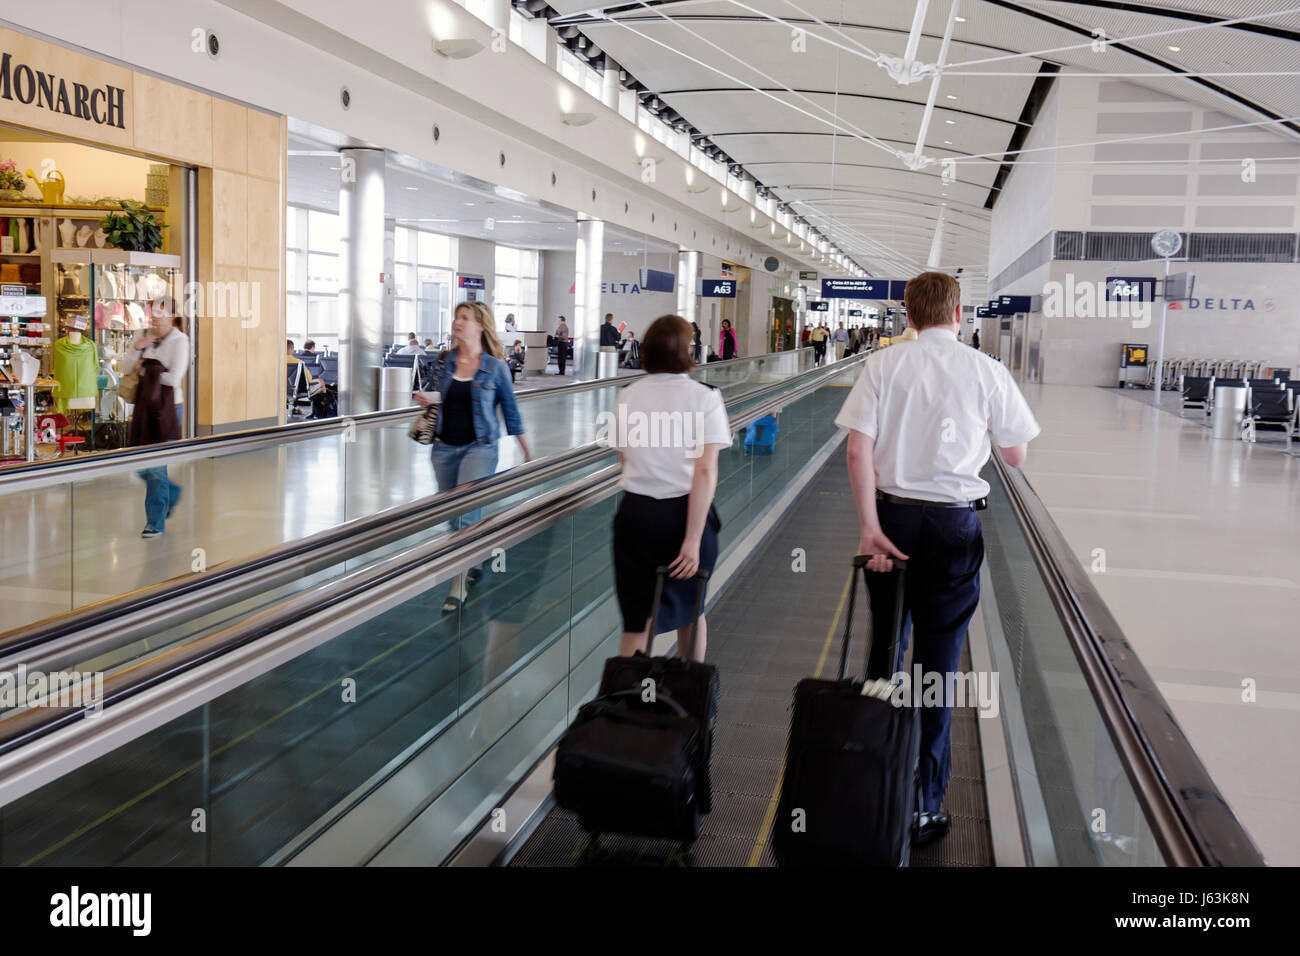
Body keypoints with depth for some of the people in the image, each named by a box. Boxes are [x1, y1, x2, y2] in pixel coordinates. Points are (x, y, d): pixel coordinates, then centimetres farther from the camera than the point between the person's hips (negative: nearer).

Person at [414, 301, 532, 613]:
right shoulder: (444, 362, 5)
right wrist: (426, 401, -5)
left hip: (479, 446, -5)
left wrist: (528, 454, 5)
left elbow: (511, 412, 2)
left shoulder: (495, 367, -5)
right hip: (444, 446, 5)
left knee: (466, 512, -16)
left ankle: (459, 586, -9)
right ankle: (474, 561, 37)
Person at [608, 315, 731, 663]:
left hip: (635, 513, 2)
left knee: (637, 619, 6)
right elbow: (705, 471, -17)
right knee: (690, 608, 20)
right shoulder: (704, 397, -9)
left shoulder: (628, 396, 2)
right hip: (685, 512, -1)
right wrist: (693, 540, -18)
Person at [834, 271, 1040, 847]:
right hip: (954, 524, -1)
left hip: (892, 516, 2)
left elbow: (858, 448, -10)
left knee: (884, 653, 16)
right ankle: (922, 807, 13)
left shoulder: (883, 366, -2)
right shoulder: (987, 372, -4)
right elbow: (1016, 457, 3)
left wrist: (870, 527, -9)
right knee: (936, 669, 5)